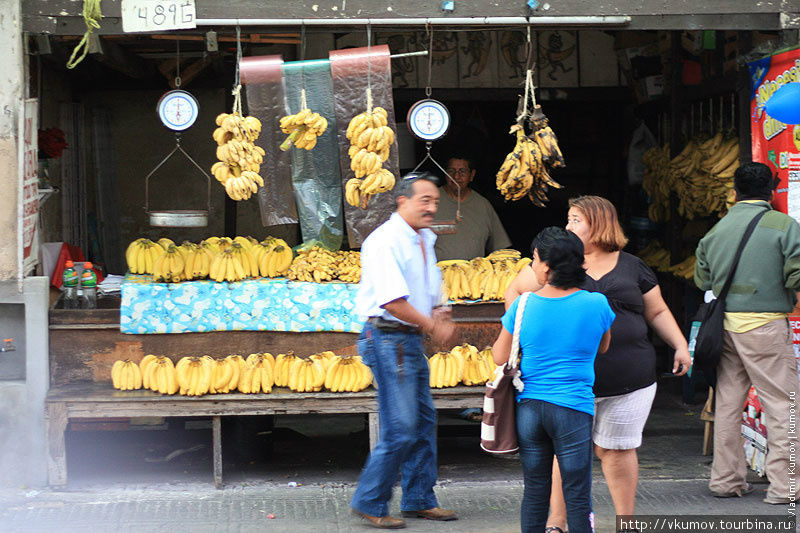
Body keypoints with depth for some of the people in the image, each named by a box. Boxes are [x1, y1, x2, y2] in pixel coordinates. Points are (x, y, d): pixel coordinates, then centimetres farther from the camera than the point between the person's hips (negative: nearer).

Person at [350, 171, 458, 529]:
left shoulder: (424, 240, 14)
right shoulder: (385, 241, -15)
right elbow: (393, 301, -22)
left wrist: (437, 316, 2)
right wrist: (433, 327, -15)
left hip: (411, 340, 10)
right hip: (389, 340, -10)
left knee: (424, 421, 13)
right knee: (400, 429, -8)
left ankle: (419, 500, 24)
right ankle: (369, 503, 4)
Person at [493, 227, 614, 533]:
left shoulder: (523, 306, -4)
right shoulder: (597, 305, -6)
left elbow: (500, 357, 5)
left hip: (529, 407, 2)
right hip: (573, 410, -2)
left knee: (535, 490, 13)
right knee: (577, 494, 4)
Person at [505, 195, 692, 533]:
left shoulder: (632, 267, 10)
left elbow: (657, 312, 18)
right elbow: (514, 291, 13)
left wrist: (680, 346, 6)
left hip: (629, 379, 1)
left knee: (617, 450, 8)